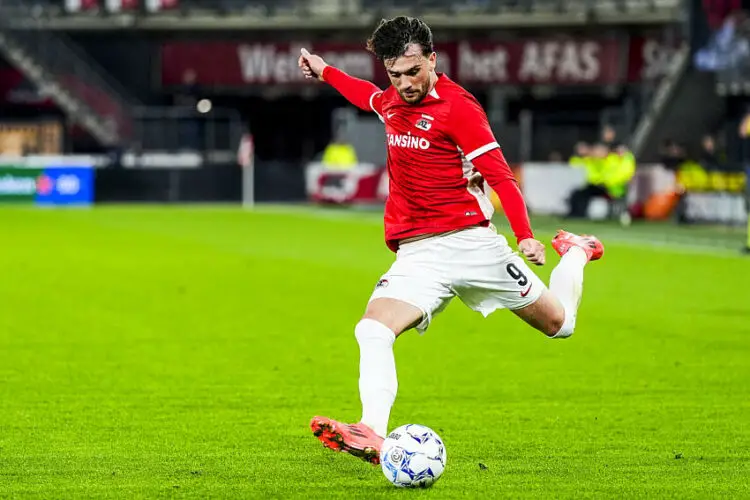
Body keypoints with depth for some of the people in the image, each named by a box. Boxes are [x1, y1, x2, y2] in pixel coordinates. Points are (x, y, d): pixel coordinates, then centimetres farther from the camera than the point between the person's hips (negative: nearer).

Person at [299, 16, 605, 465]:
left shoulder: (457, 106, -11)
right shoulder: (392, 101, 10)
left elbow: (500, 175, -14)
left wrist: (525, 235, -27)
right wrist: (324, 71, 46)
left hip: (470, 242, -4)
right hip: (417, 255, 4)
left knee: (558, 323, 12)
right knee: (373, 331, -24)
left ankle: (575, 253, 45)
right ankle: (373, 435, -37)